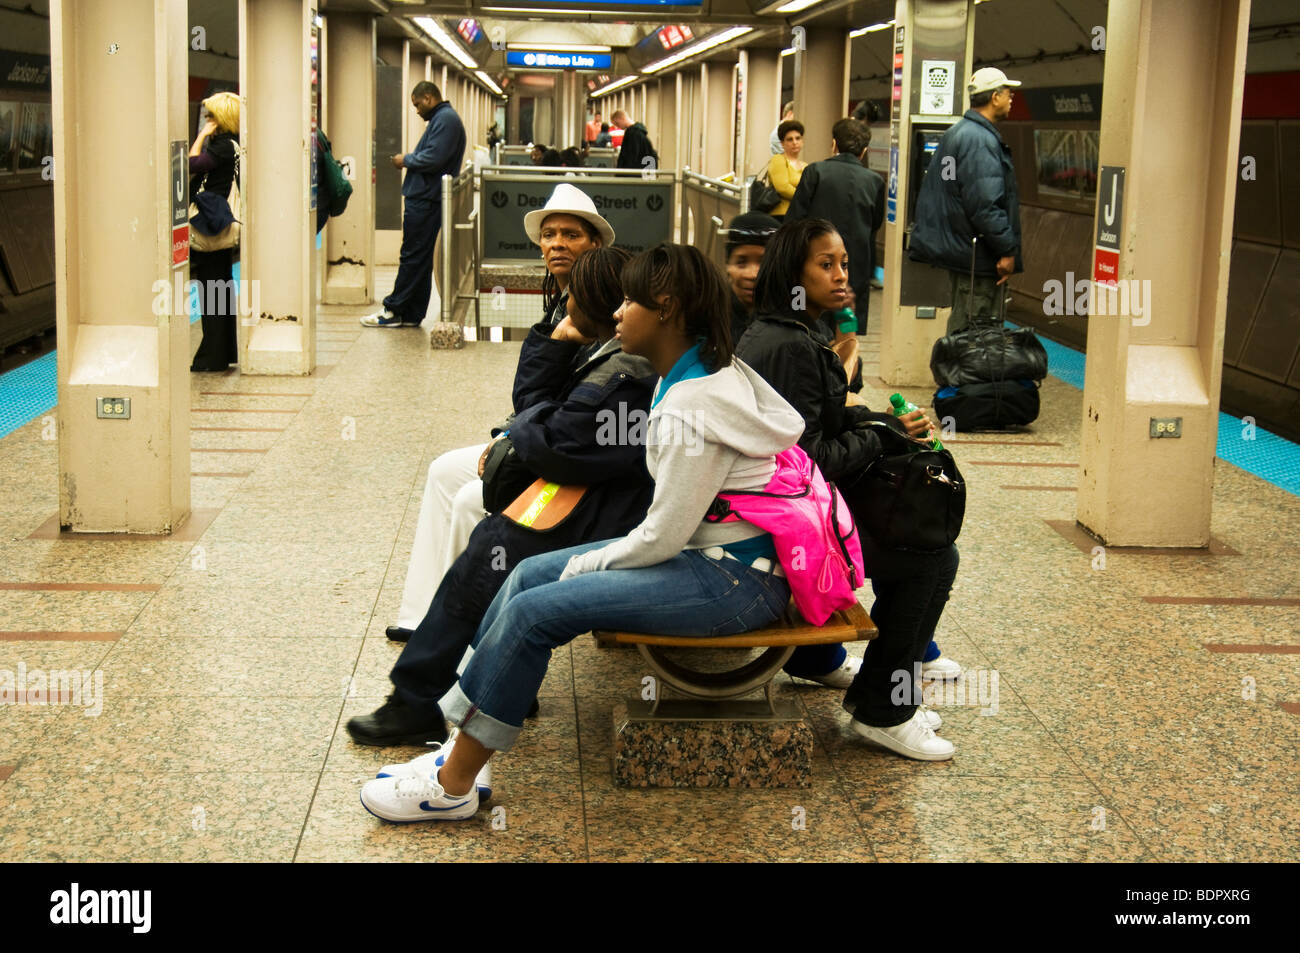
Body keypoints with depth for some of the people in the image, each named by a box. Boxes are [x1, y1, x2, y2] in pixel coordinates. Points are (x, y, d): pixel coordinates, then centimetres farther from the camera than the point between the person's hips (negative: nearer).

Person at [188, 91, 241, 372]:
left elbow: (193, 164, -22)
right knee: (222, 287, 14)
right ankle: (226, 352, 20)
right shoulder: (230, 144, 13)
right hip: (222, 225, 10)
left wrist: (202, 136, -13)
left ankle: (212, 357, -1)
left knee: (211, 289, -5)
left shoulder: (223, 146, -15)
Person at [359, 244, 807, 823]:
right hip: (711, 546, 10)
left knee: (535, 611, -17)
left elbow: (663, 537, -20)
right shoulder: (714, 371, 9)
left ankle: (452, 785, -6)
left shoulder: (692, 408, -23)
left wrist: (584, 566, -4)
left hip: (737, 580, -10)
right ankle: (460, 741, 6)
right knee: (530, 573, 4)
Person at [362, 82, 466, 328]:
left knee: (412, 257, -5)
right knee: (420, 259, 11)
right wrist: (408, 161, 10)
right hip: (424, 199, 11)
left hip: (425, 201, -11)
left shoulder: (445, 119, -13)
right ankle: (411, 314, 14)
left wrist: (406, 160, -8)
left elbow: (433, 159, -22)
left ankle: (394, 311, 0)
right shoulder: (442, 118, 21)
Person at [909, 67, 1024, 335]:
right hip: (977, 258, -11)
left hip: (960, 250, 11)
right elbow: (985, 204, -25)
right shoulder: (980, 140, -17)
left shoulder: (959, 132, 18)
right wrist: (1008, 250, -19)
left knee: (960, 328, 18)